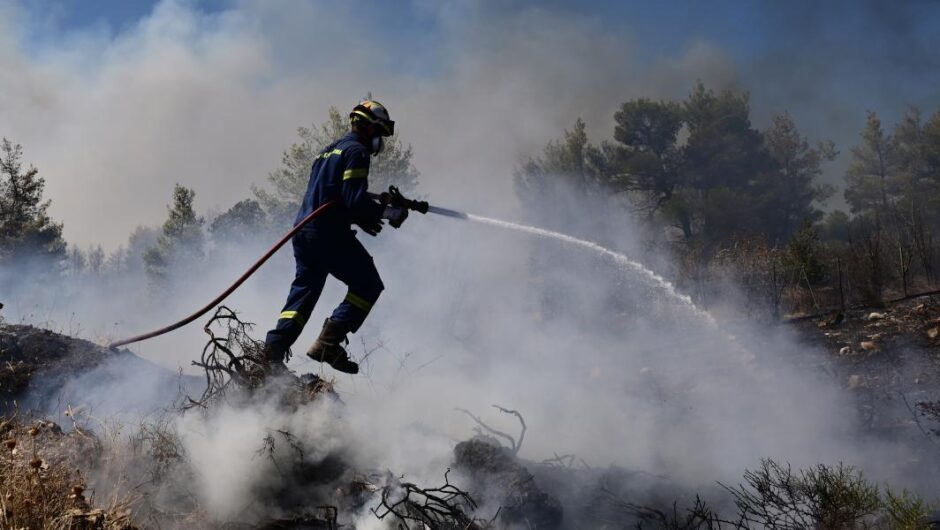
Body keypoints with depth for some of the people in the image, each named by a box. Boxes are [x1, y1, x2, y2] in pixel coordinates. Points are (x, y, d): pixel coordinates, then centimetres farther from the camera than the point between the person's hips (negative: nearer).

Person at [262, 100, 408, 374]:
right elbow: (355, 200, -17)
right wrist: (387, 212, -6)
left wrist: (361, 218, 23)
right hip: (330, 235, -9)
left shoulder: (329, 150, 22)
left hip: (304, 231, 9)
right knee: (368, 286, 3)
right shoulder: (356, 151, -7)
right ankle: (328, 343, -7)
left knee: (304, 291, 11)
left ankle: (275, 348, -4)